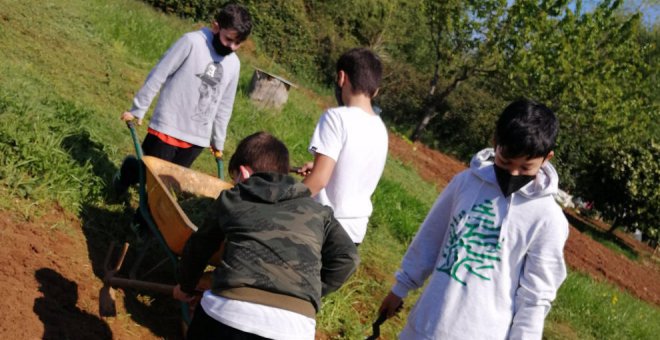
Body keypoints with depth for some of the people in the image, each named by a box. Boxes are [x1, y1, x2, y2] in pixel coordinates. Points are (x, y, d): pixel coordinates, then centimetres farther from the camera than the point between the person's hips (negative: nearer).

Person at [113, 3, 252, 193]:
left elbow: (224, 107, 15)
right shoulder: (192, 42, -12)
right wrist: (138, 110, -4)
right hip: (167, 128, -5)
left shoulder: (233, 64, 6)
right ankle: (128, 171, 32)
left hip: (198, 139, 5)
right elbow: (158, 76, -8)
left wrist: (218, 141, 19)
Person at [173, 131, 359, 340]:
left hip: (229, 310, 0)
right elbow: (346, 257, 11)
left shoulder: (230, 199, 22)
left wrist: (186, 286, 52)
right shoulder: (317, 211, 22)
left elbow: (199, 246, 34)